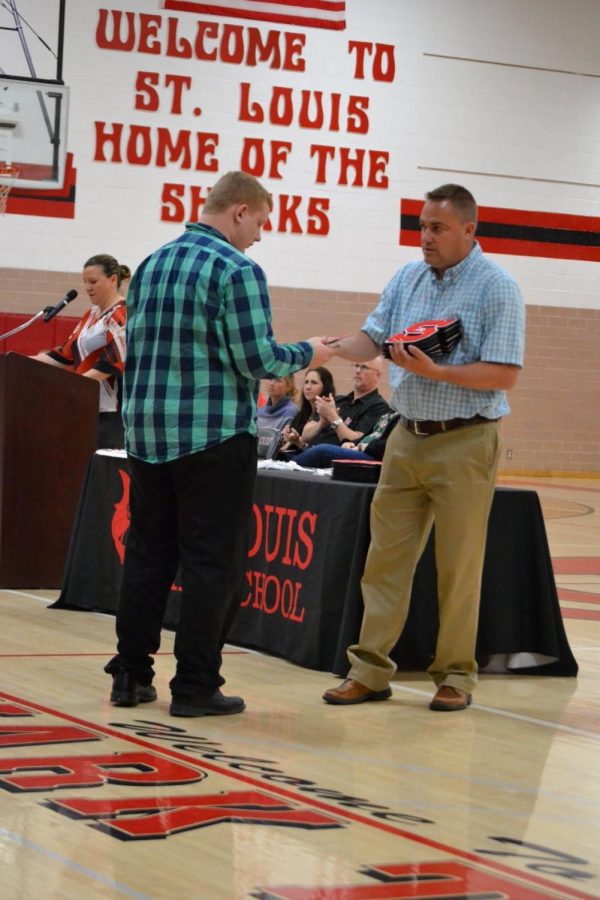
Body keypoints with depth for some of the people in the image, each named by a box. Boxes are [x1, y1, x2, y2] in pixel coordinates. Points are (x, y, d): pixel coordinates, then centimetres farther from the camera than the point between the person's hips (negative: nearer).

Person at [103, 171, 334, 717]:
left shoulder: (152, 265, 12)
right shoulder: (237, 270, -11)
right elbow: (257, 360, -15)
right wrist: (307, 355, 2)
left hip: (148, 432, 7)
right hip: (214, 436, -7)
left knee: (148, 554, 13)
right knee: (212, 563, 0)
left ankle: (131, 676, 16)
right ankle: (195, 687, 2)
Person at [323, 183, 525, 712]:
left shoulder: (497, 288, -9)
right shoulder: (407, 280, 10)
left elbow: (504, 374, -13)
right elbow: (370, 340, 7)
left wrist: (435, 372, -22)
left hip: (464, 443, -6)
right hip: (408, 436, 6)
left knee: (458, 567, 1)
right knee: (386, 555, 5)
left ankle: (456, 675, 11)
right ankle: (371, 669, 10)